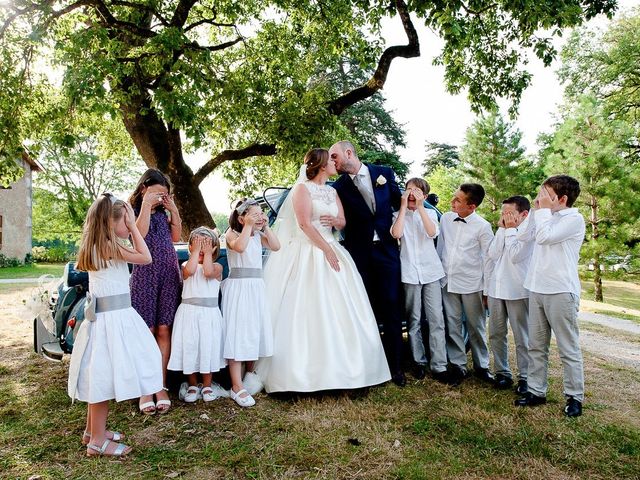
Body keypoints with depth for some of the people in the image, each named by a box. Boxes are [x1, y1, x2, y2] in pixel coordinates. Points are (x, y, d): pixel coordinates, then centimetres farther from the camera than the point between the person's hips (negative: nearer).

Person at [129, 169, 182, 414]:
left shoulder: (163, 211, 15)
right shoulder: (133, 210, 2)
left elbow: (176, 236, 10)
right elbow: (140, 233, -16)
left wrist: (173, 209, 3)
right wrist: (146, 205, -14)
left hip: (169, 273, 4)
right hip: (145, 274, -4)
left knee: (164, 330, 2)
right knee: (146, 331, -3)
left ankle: (161, 386, 7)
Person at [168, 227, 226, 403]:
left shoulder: (216, 266, 2)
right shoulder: (186, 264, 6)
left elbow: (208, 272, -20)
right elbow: (190, 271, -18)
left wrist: (207, 253, -9)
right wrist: (195, 251, -10)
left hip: (209, 312, -1)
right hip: (189, 311, 1)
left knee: (208, 347, 4)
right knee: (189, 346, 5)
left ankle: (207, 385, 22)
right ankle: (193, 385, 23)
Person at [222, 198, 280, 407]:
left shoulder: (258, 236, 13)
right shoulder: (232, 233, -4)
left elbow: (276, 246, -1)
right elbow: (239, 247, -25)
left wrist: (265, 227, -2)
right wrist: (248, 226, -16)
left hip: (256, 288, 7)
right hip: (238, 288, -6)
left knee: (255, 332, 11)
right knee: (238, 334, -9)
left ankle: (251, 376, 26)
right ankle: (237, 387, -8)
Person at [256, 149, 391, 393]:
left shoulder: (332, 192, 17)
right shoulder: (302, 188, -4)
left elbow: (342, 222, 17)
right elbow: (304, 224, -13)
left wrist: (335, 220, -6)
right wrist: (327, 250, -16)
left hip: (330, 250, 7)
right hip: (306, 253, -7)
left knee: (336, 310, 3)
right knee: (308, 311, -8)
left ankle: (338, 367, 10)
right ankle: (306, 370, -3)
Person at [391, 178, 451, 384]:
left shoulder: (430, 213, 9)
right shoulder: (399, 214, 8)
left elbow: (432, 232, -12)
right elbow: (396, 234, -13)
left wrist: (420, 206, -12)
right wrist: (403, 206, -9)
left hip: (430, 270, 0)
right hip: (410, 272, 0)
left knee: (436, 319, -4)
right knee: (414, 320, 5)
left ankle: (439, 366, 0)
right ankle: (419, 362, 16)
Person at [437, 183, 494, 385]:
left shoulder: (482, 226, -10)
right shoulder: (445, 219, 1)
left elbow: (488, 258, -4)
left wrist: (488, 289, -3)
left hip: (471, 283, -3)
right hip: (448, 281, 3)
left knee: (476, 326, 10)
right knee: (452, 325, 9)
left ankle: (481, 365, 25)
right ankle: (458, 365, 22)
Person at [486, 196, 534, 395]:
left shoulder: (529, 231, -6)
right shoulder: (503, 230, 12)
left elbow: (515, 256, -18)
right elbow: (492, 255, 0)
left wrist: (510, 230, -10)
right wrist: (502, 229, -2)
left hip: (517, 291, -6)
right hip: (496, 287, 7)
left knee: (521, 337, 2)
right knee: (496, 334, 11)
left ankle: (524, 377, 12)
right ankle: (502, 372, 22)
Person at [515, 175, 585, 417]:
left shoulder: (573, 218, -7)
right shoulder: (549, 217, 17)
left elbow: (544, 236, -18)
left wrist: (543, 209, -9)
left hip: (561, 291, -8)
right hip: (537, 288, 8)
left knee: (568, 347, 2)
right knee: (536, 345, 11)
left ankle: (575, 397, 12)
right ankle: (536, 391, 20)